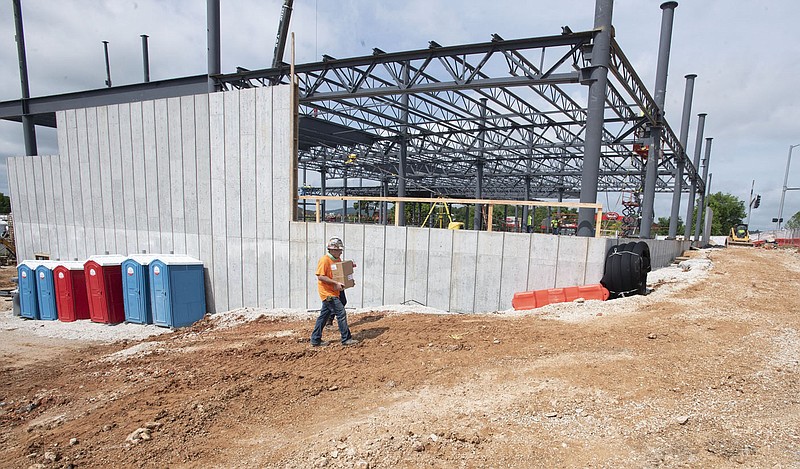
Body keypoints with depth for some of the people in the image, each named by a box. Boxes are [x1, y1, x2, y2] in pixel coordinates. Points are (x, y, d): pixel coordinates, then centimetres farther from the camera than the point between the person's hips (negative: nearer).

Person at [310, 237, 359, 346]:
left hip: (333, 292, 9)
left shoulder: (337, 259, 11)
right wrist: (335, 283, -24)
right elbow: (320, 276, -21)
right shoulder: (324, 260, -16)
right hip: (327, 292, -9)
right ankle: (346, 339, -1)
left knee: (324, 315, 13)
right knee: (341, 313, -9)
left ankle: (315, 339, 22)